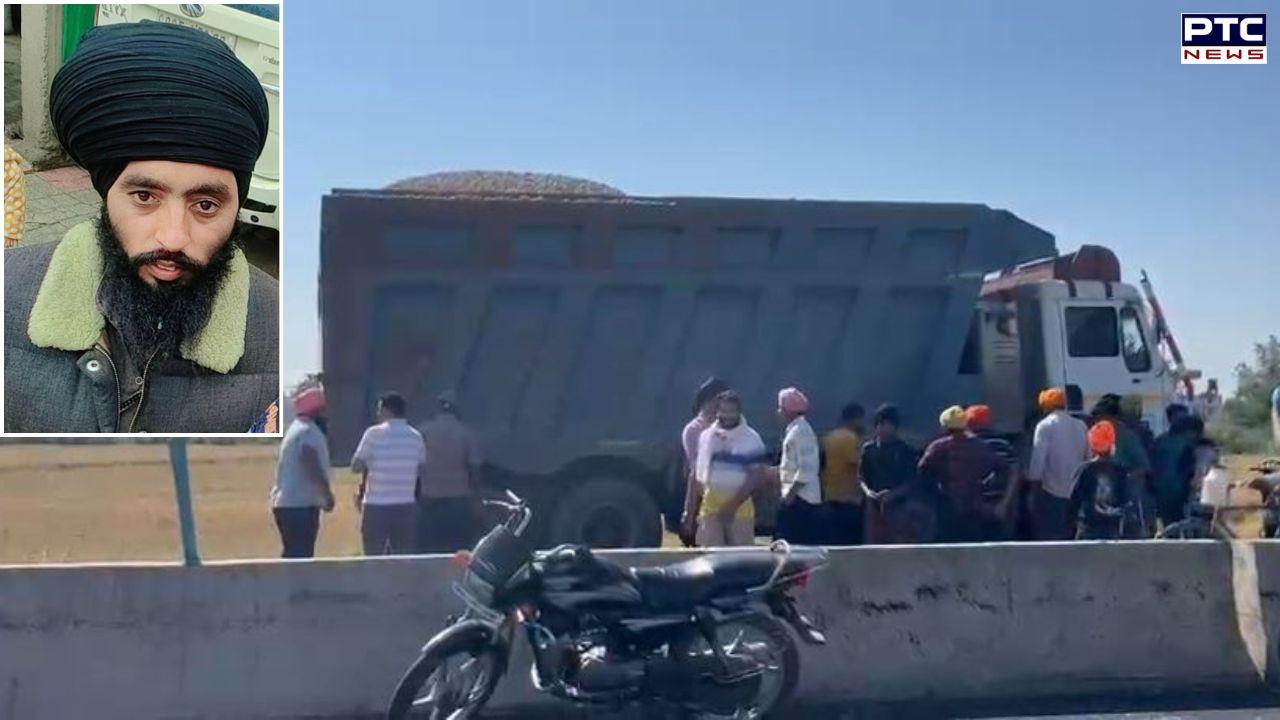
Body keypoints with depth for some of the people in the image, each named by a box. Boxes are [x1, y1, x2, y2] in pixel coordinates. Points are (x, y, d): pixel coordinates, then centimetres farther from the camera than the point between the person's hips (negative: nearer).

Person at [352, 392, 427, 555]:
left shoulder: (374, 433, -7)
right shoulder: (416, 436, 5)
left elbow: (356, 466, -4)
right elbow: (421, 470, 11)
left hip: (376, 507, -3)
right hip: (406, 507, 3)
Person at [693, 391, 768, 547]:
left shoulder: (751, 439, -6)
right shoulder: (706, 436, 9)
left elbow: (756, 477, -11)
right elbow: (699, 473, 14)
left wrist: (733, 505, -17)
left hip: (739, 507, -4)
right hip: (710, 505, 4)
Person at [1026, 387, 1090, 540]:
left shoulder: (1045, 426, -8)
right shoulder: (1081, 426, 7)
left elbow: (1037, 460, -13)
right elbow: (1088, 458, 7)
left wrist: (1033, 481, -2)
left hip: (1051, 493, -5)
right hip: (1077, 494, 5)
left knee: (1049, 539, 0)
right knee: (1073, 539, 13)